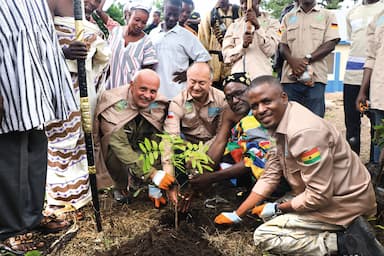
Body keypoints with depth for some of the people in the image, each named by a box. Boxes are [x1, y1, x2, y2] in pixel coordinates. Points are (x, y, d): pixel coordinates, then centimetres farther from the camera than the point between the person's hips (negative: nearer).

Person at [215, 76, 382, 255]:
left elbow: (319, 196, -26)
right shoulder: (278, 123, 2)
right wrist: (238, 214, 6)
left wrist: (277, 208, -10)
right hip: (323, 194, 10)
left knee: (264, 236, -12)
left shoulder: (304, 132, -29)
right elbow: (270, 176, 6)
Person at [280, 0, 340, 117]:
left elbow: (331, 44, 1)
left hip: (315, 76, -2)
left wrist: (307, 59, -11)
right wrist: (292, 61, -11)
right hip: (290, 76, 2)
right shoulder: (288, 17, 18)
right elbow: (283, 45, 9)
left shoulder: (327, 15, 12)